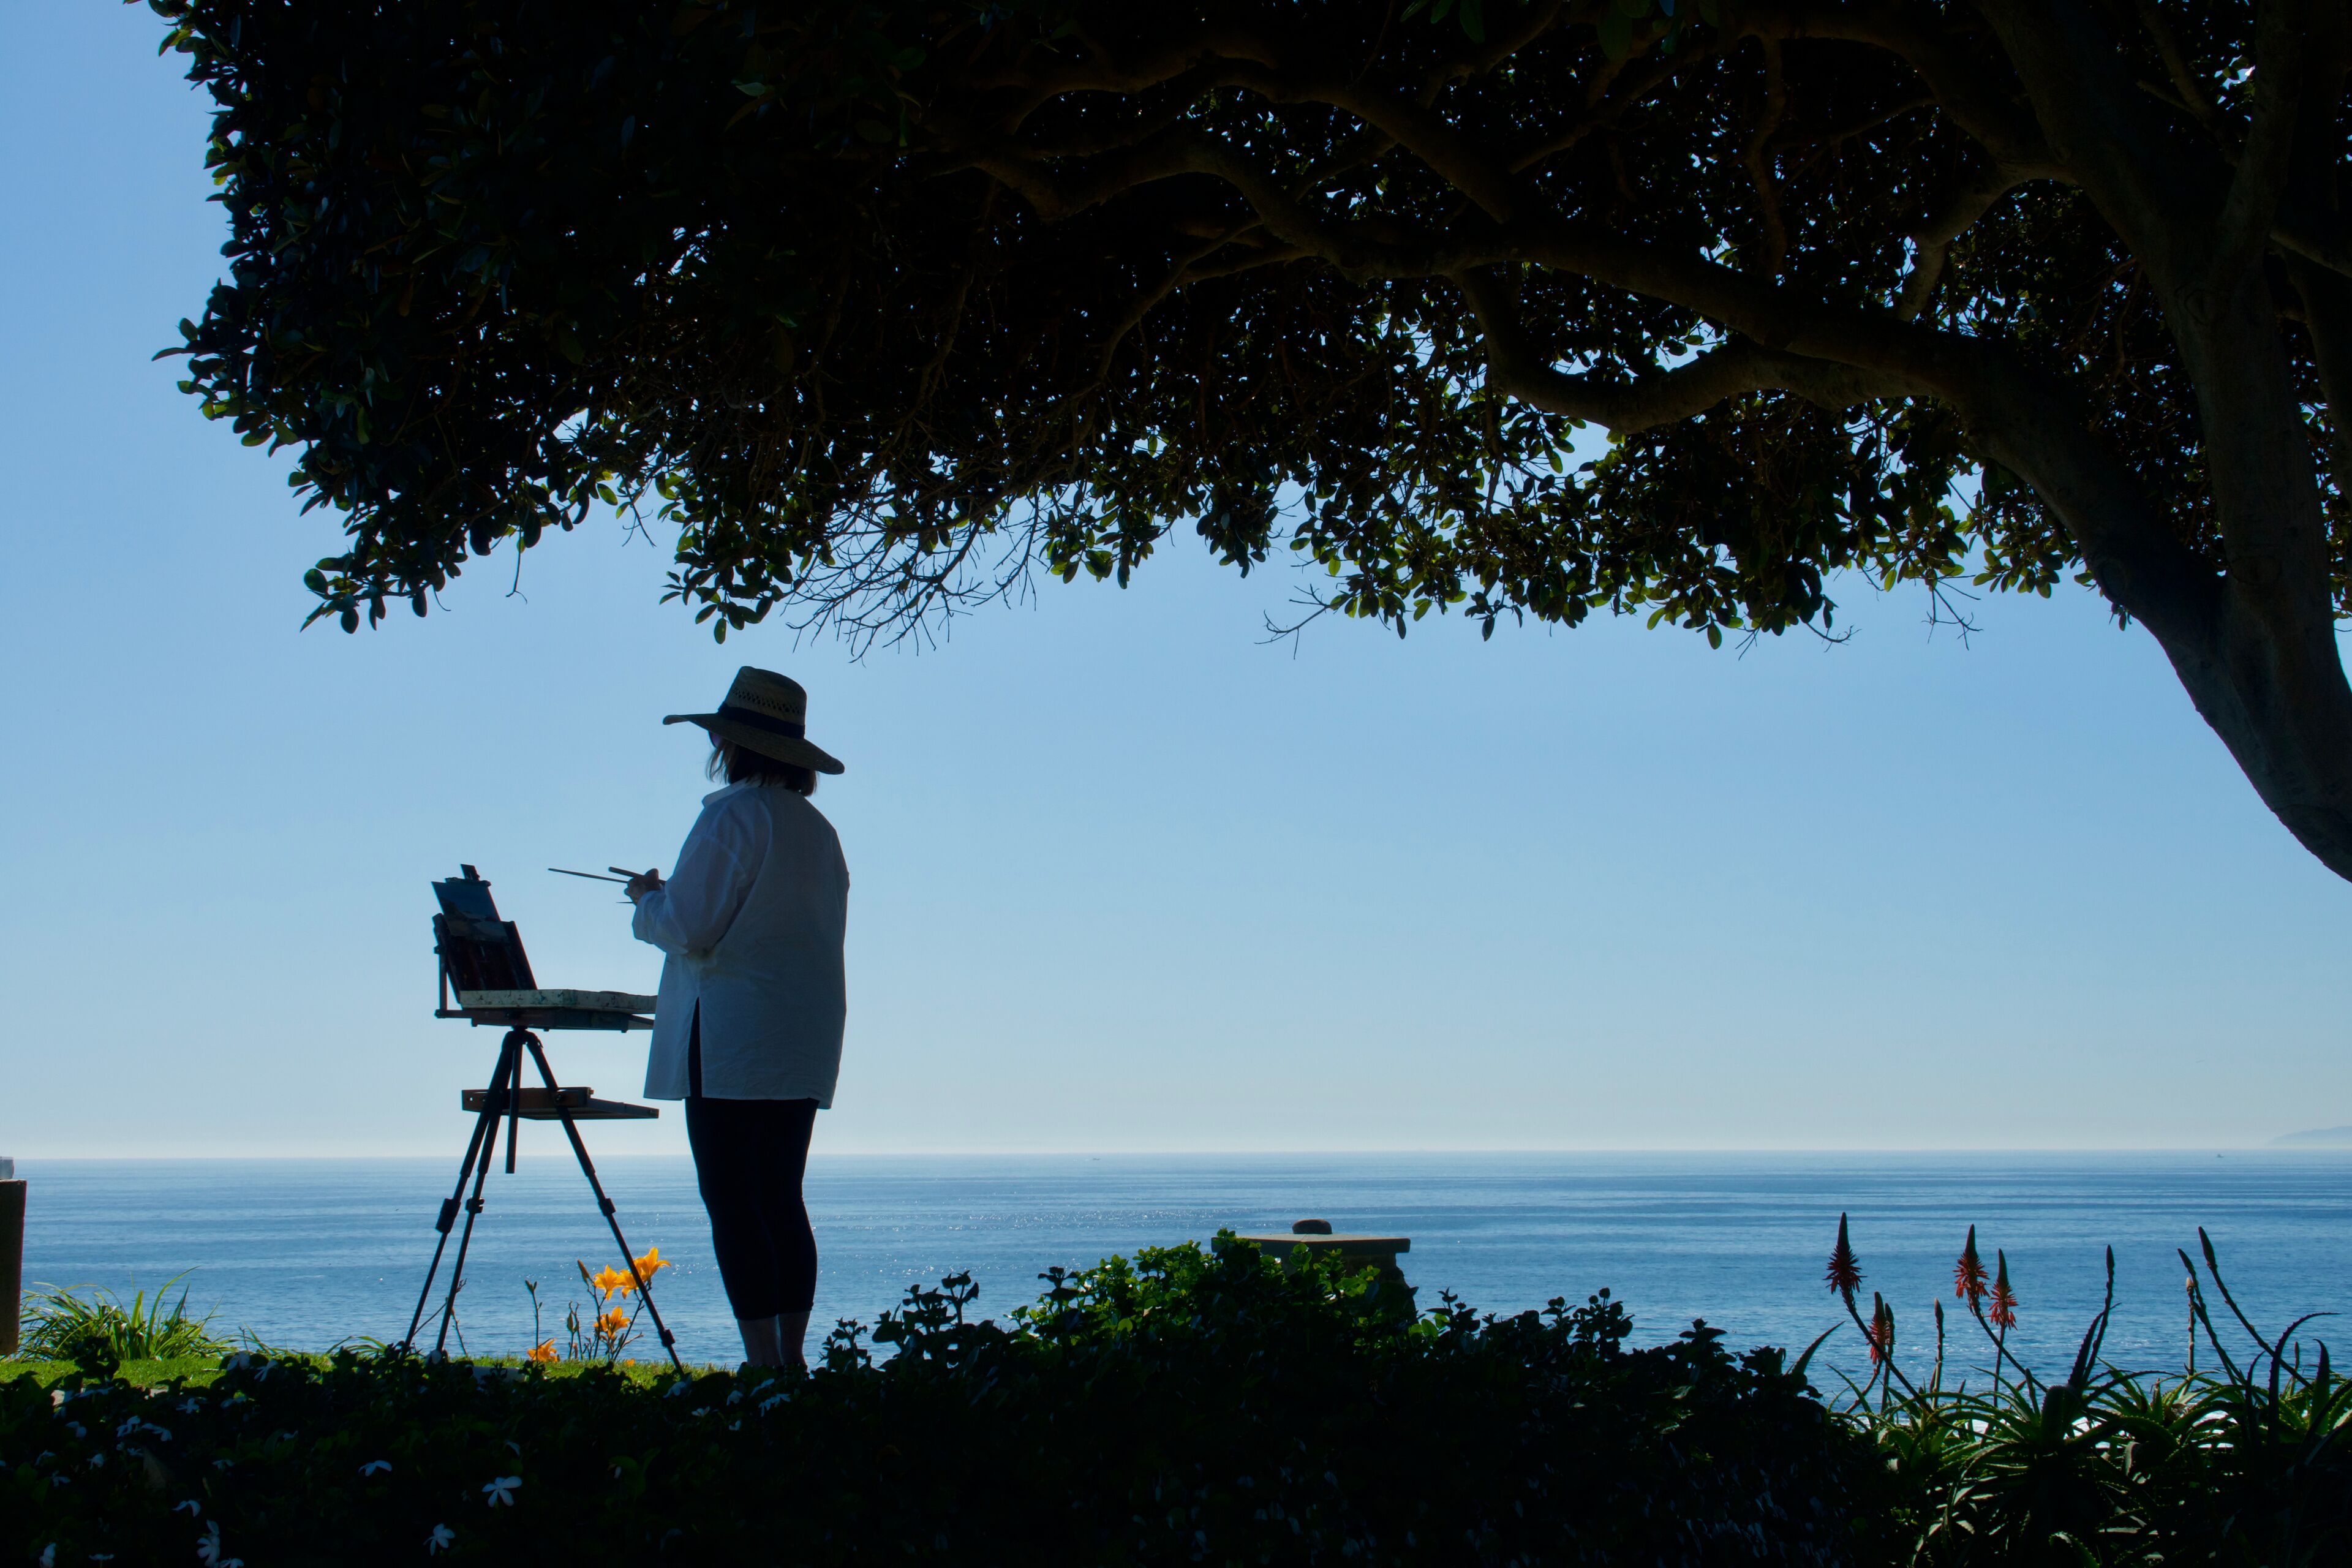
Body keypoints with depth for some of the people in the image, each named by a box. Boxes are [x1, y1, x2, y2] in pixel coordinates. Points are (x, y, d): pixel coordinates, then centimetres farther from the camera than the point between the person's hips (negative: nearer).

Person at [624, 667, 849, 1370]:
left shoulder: (732, 816, -11)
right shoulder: (818, 829, 14)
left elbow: (688, 928, -15)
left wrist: (648, 899, 7)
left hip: (732, 1035, -8)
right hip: (804, 1044, 8)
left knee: (732, 1202, -5)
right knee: (781, 1200, 13)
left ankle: (764, 1364, -8)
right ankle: (792, 1359, 13)